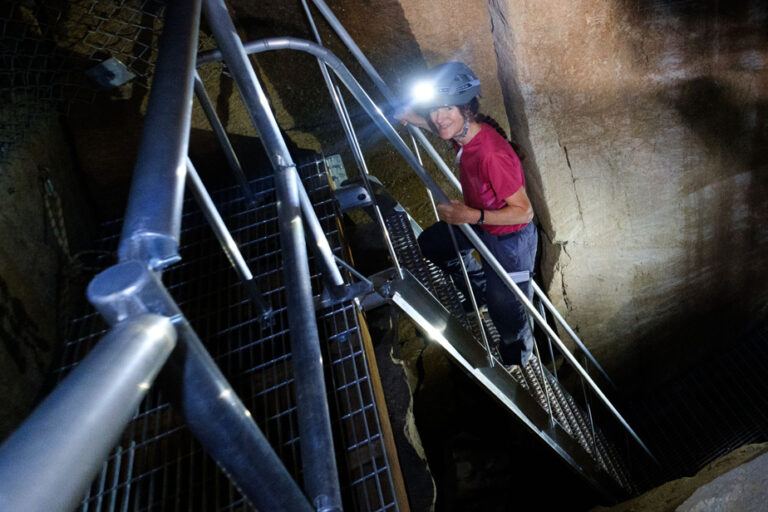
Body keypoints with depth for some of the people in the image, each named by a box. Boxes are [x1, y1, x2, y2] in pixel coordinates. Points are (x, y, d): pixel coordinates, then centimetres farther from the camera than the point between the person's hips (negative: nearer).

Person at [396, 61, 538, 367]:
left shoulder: (491, 155, -37)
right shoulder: (466, 132, -12)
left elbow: (524, 212, -30)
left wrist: (472, 216, -34)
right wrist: (413, 118, 6)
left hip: (510, 240, -8)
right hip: (481, 225, 9)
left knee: (506, 310, 7)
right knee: (430, 244, 24)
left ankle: (517, 362, 43)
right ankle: (482, 289, 41)